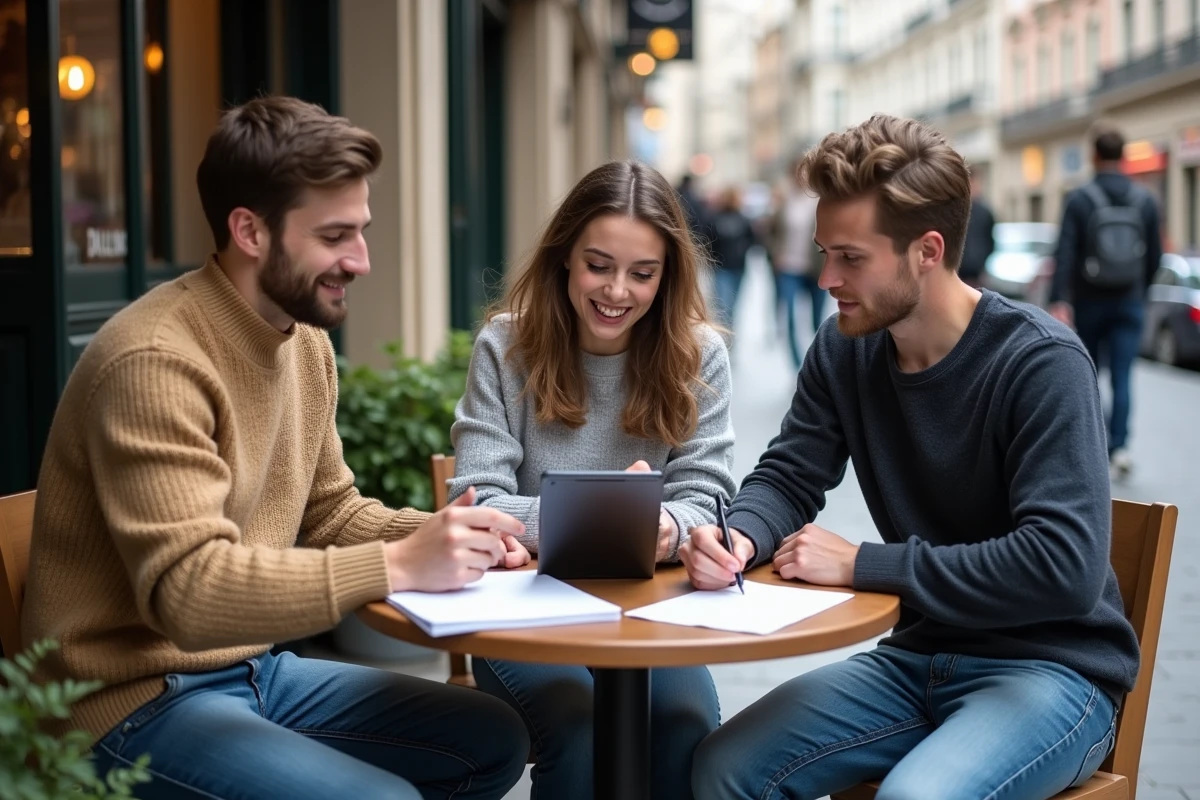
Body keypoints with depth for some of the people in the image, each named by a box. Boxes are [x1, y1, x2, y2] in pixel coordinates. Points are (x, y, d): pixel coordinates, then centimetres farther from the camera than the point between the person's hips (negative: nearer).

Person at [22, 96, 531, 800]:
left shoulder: (307, 340, 5)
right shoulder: (156, 361, -23)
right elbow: (189, 590, -30)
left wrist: (442, 534, -6)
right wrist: (397, 566, -31)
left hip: (254, 670, 9)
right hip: (139, 699, -9)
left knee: (495, 741, 6)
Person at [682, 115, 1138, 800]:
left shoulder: (1041, 363, -19)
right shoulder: (844, 350, 0)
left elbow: (1066, 567, -27)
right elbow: (786, 479, 8)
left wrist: (862, 564, -23)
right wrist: (740, 538, -17)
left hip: (1052, 666, -6)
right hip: (919, 658, 6)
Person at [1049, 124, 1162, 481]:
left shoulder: (1078, 200, -7)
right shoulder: (1145, 201, 2)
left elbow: (1065, 255, -14)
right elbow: (1154, 255, 7)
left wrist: (1059, 301, -18)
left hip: (1089, 301, -1)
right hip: (1128, 303, 1)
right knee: (1122, 378, -2)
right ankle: (1118, 445, -15)